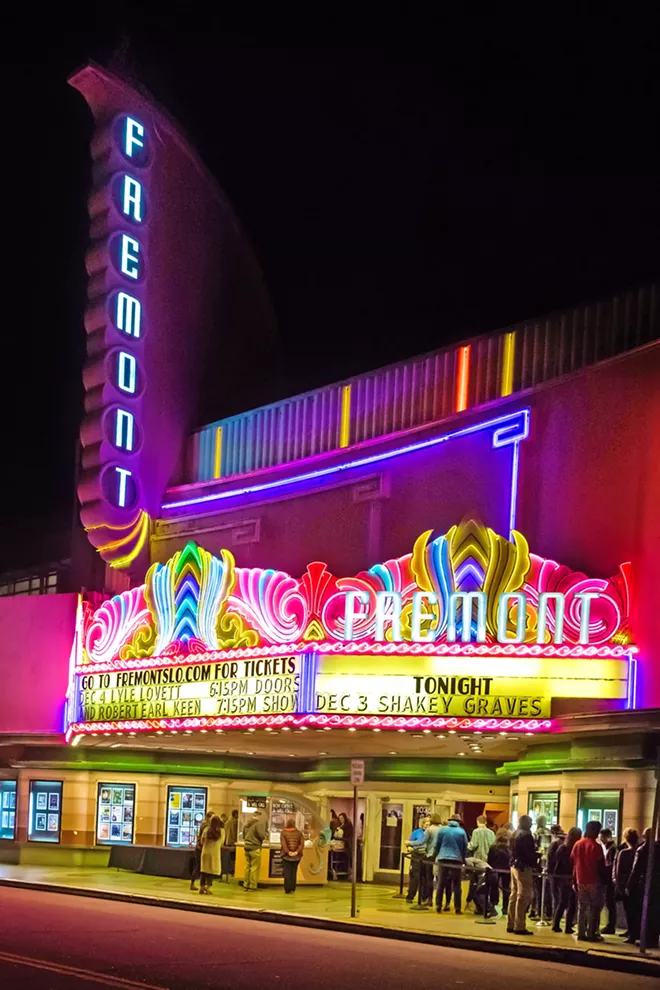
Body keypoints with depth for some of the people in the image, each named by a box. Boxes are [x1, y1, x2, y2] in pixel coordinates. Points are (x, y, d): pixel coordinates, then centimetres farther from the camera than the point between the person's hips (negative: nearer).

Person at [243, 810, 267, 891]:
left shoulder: (248, 823, 11)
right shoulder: (260, 823, -12)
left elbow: (243, 835, 18)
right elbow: (262, 836, -19)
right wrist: (264, 836, 2)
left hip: (247, 847, 7)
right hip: (255, 848, -7)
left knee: (247, 867, 14)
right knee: (254, 868, 0)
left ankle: (245, 885, 18)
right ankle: (252, 886, 2)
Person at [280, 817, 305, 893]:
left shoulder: (283, 832, -2)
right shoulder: (299, 833, 4)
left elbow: (283, 843, -14)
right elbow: (302, 844, -7)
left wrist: (288, 852, -18)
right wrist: (297, 852, -14)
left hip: (286, 856, -2)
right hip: (296, 856, 2)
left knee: (287, 873, 3)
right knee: (294, 872, 13)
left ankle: (287, 889, -1)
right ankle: (292, 889, 14)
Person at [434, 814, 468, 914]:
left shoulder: (442, 829, 4)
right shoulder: (461, 832, 2)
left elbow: (437, 845, 6)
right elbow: (465, 847, 6)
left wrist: (438, 856, 21)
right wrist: (462, 859, 20)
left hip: (443, 859, 1)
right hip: (457, 861, -1)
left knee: (441, 884, 7)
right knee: (456, 885, 3)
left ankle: (438, 906, 4)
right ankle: (457, 908, 0)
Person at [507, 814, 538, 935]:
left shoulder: (515, 834, 12)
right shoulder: (526, 835, -16)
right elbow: (530, 853, -20)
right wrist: (539, 855, -1)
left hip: (514, 866, 9)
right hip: (524, 868, -9)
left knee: (514, 896, 15)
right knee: (523, 898, -5)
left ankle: (511, 924, 19)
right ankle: (519, 927, -5)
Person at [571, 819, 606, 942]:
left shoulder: (577, 844, 5)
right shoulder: (596, 846, -14)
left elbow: (572, 862, 8)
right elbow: (601, 866, -11)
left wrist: (575, 879, 14)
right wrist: (604, 880, -1)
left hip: (581, 881, 6)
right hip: (594, 881, -6)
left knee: (582, 908, 11)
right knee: (594, 908, 1)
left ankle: (581, 933, 10)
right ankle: (592, 934, -2)